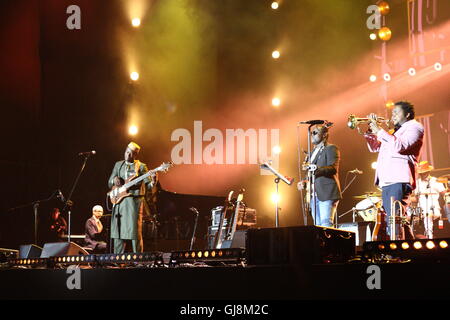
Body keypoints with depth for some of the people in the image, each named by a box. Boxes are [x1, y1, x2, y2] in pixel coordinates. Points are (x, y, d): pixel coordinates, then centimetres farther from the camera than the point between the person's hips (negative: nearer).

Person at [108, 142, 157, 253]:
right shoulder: (118, 165, 16)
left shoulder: (141, 166, 4)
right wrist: (114, 180, -4)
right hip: (119, 201, 4)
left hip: (134, 201, -4)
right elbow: (109, 183, 19)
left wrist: (152, 182, -23)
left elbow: (147, 185, -1)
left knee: (134, 231, -7)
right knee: (117, 230, 4)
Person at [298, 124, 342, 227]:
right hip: (314, 195, 8)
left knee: (326, 226, -16)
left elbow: (333, 168, -17)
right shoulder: (314, 151, 23)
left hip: (327, 195, -8)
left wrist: (318, 169, -36)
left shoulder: (331, 149, -2)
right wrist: (305, 183, 12)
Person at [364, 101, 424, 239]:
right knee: (389, 222, 4)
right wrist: (370, 131, 18)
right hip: (386, 181, 9)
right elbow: (374, 147, 34)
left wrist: (379, 131, -11)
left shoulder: (414, 127, 4)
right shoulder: (394, 132, 31)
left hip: (399, 181, -9)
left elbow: (400, 146, -15)